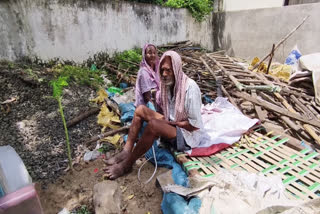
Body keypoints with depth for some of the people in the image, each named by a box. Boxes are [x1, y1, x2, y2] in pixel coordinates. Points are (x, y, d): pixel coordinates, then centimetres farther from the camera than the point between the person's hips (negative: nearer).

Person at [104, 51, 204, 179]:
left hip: (189, 134, -8)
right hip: (172, 124, 8)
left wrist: (171, 123, -18)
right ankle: (126, 152, -13)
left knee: (153, 124, -34)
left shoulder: (190, 87, -22)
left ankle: (127, 164, -15)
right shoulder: (167, 83, 2)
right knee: (140, 109, -5)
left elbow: (194, 124, -21)